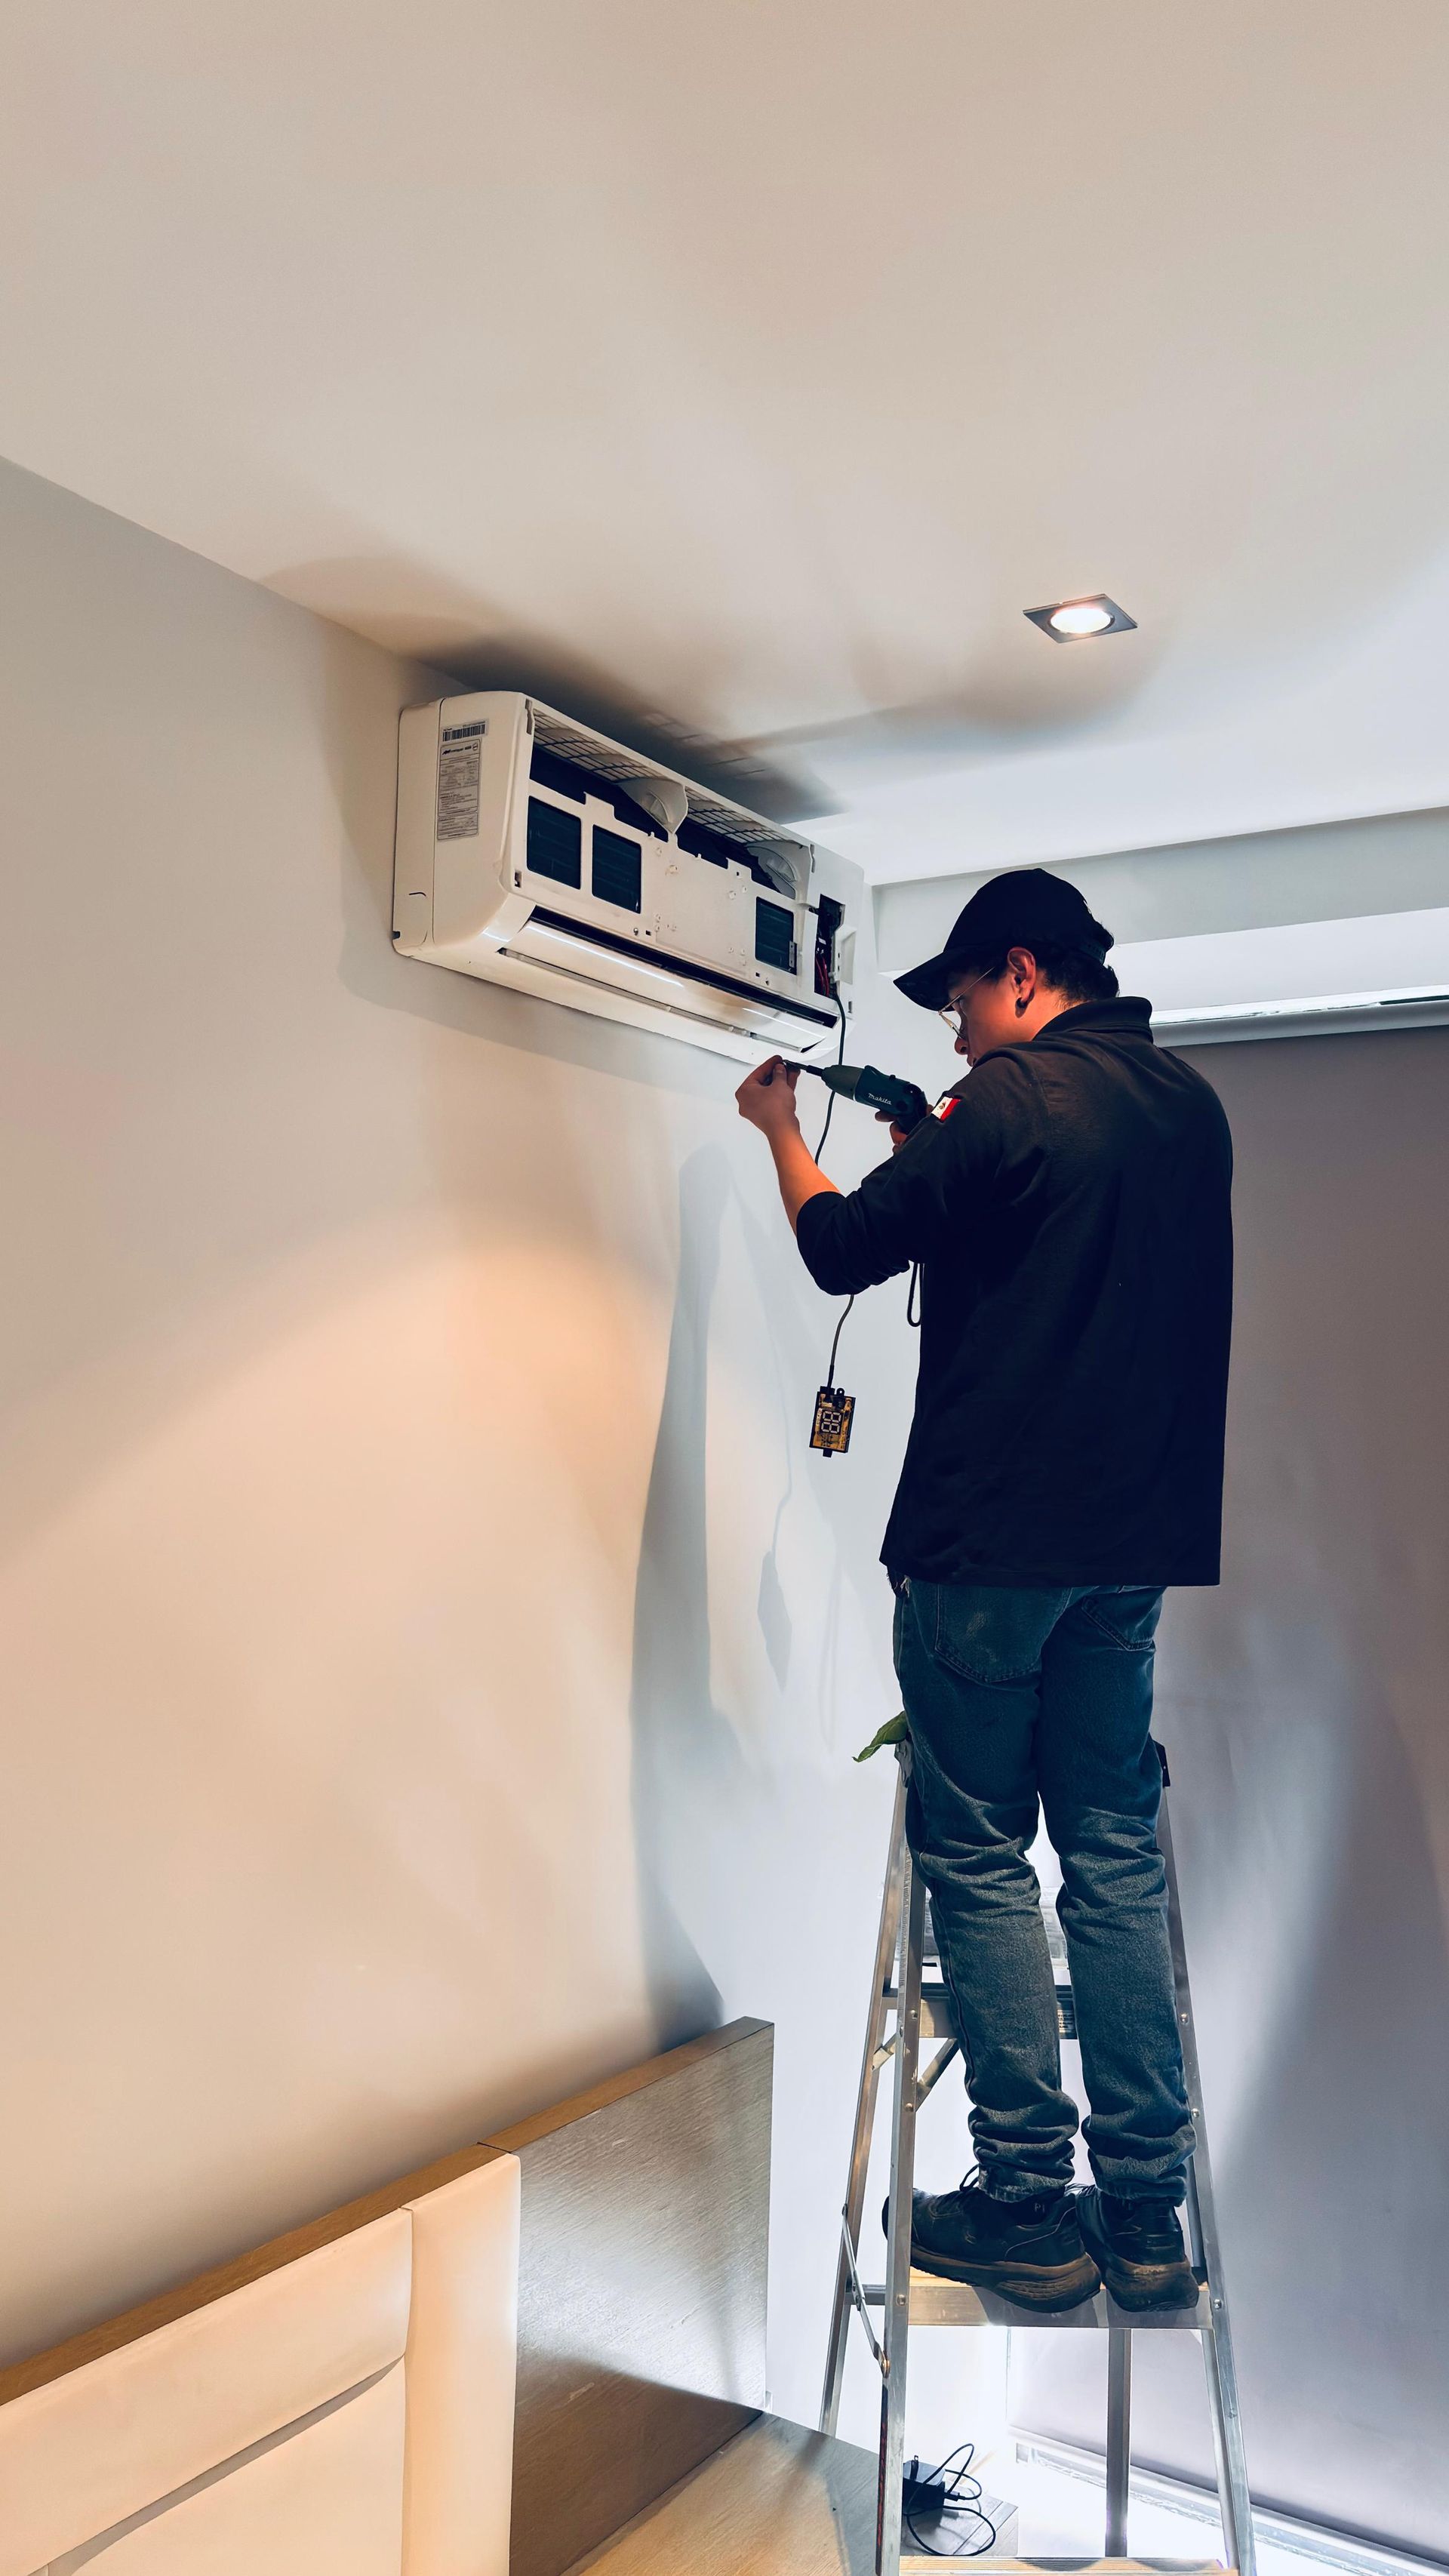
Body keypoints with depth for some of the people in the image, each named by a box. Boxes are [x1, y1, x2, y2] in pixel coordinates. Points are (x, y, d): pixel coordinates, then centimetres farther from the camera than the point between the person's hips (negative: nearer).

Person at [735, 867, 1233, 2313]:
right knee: (1117, 1852, 12)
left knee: (979, 1854, 4)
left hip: (990, 1539, -7)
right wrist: (946, 1151, 23)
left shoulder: (1015, 1095, -12)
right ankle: (1146, 2217, 19)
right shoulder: (1191, 1105, 12)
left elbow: (843, 1251, -5)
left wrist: (782, 1131, 11)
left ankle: (1028, 2210, 11)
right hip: (1136, 1539, 8)